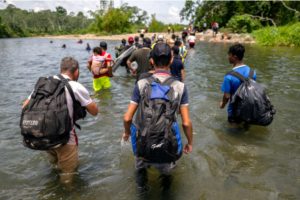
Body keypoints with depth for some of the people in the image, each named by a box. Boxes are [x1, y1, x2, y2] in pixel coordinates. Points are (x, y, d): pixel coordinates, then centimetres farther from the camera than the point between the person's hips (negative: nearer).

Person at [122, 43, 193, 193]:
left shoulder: (141, 84, -10)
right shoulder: (180, 87, -9)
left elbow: (127, 118, -7)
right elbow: (186, 123, -8)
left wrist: (127, 133, 14)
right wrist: (190, 143, 10)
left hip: (143, 145, 0)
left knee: (140, 167, 34)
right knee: (166, 172, 33)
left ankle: (141, 188, 56)